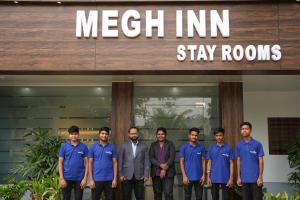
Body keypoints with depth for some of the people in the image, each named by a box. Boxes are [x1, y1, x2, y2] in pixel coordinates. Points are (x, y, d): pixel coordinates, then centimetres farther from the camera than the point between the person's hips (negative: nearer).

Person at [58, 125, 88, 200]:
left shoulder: (84, 147, 1)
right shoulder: (64, 146, 1)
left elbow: (86, 163, 0)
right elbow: (60, 163, 0)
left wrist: (85, 178, -7)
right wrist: (61, 178, -8)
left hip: (79, 178, 0)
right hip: (67, 178, 0)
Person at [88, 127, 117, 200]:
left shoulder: (112, 147, 3)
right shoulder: (93, 147, 1)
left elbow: (115, 163, 3)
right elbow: (90, 163, 1)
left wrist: (115, 178, -4)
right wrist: (91, 179, -6)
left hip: (109, 179, 1)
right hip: (97, 179, -1)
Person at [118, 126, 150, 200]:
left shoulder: (144, 146, 6)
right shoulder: (123, 145, 5)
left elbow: (146, 161, 4)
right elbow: (120, 161, 3)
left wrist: (146, 175, -4)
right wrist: (120, 174, -4)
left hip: (139, 176, 0)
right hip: (126, 176, 0)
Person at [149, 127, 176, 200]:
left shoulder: (170, 144, 4)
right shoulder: (153, 145, 9)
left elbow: (172, 158, -6)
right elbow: (151, 158, -2)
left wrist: (164, 169, -14)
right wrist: (161, 165, -16)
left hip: (168, 173, -2)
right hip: (156, 174, 2)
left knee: (168, 193, -7)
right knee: (157, 194, 6)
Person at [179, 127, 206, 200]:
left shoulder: (201, 148, 3)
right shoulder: (184, 147, -2)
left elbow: (203, 161, 5)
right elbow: (181, 162, -3)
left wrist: (203, 175, -2)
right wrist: (184, 176, -10)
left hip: (199, 177, 2)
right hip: (188, 177, -2)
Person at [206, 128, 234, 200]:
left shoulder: (229, 148, -2)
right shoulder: (211, 148, 4)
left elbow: (231, 164, -3)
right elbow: (209, 163, 5)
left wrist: (231, 178, -9)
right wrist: (208, 177, -1)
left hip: (225, 179, -2)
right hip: (214, 178, 2)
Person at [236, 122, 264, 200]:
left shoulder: (257, 144, -3)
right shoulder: (239, 145, 6)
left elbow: (261, 161, -4)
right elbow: (238, 161, 9)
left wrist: (260, 177, -10)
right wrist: (238, 177, 5)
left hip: (255, 178, -3)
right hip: (244, 179, 3)